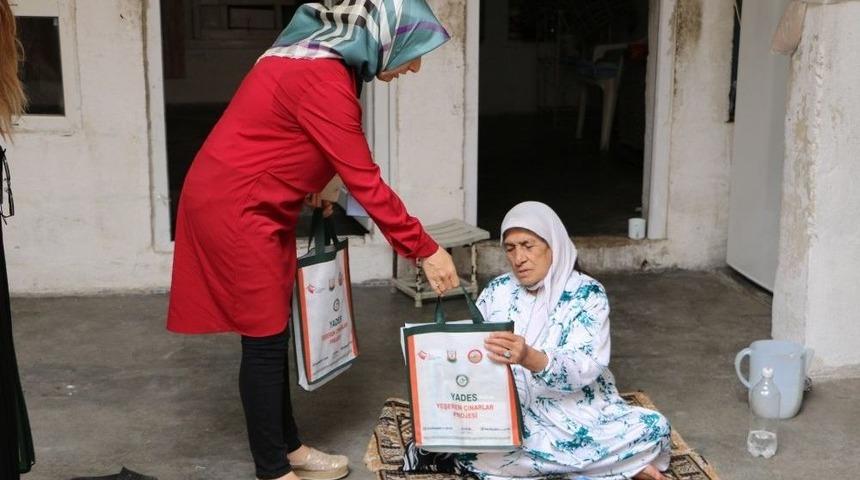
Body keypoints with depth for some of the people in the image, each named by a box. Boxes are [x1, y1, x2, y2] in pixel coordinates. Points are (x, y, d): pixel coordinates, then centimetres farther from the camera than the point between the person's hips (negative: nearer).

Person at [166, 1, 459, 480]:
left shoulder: (325, 58, 6)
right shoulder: (324, 78, -26)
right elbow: (365, 180, -24)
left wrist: (315, 181, 5)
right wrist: (425, 250, -19)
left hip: (256, 204, 10)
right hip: (233, 207, -10)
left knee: (273, 331, 15)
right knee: (265, 337, -2)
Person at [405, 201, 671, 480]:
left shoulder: (588, 294, -6)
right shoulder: (497, 291, 5)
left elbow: (583, 369, -20)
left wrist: (529, 358, -38)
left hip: (579, 415, 0)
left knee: (654, 429, -27)